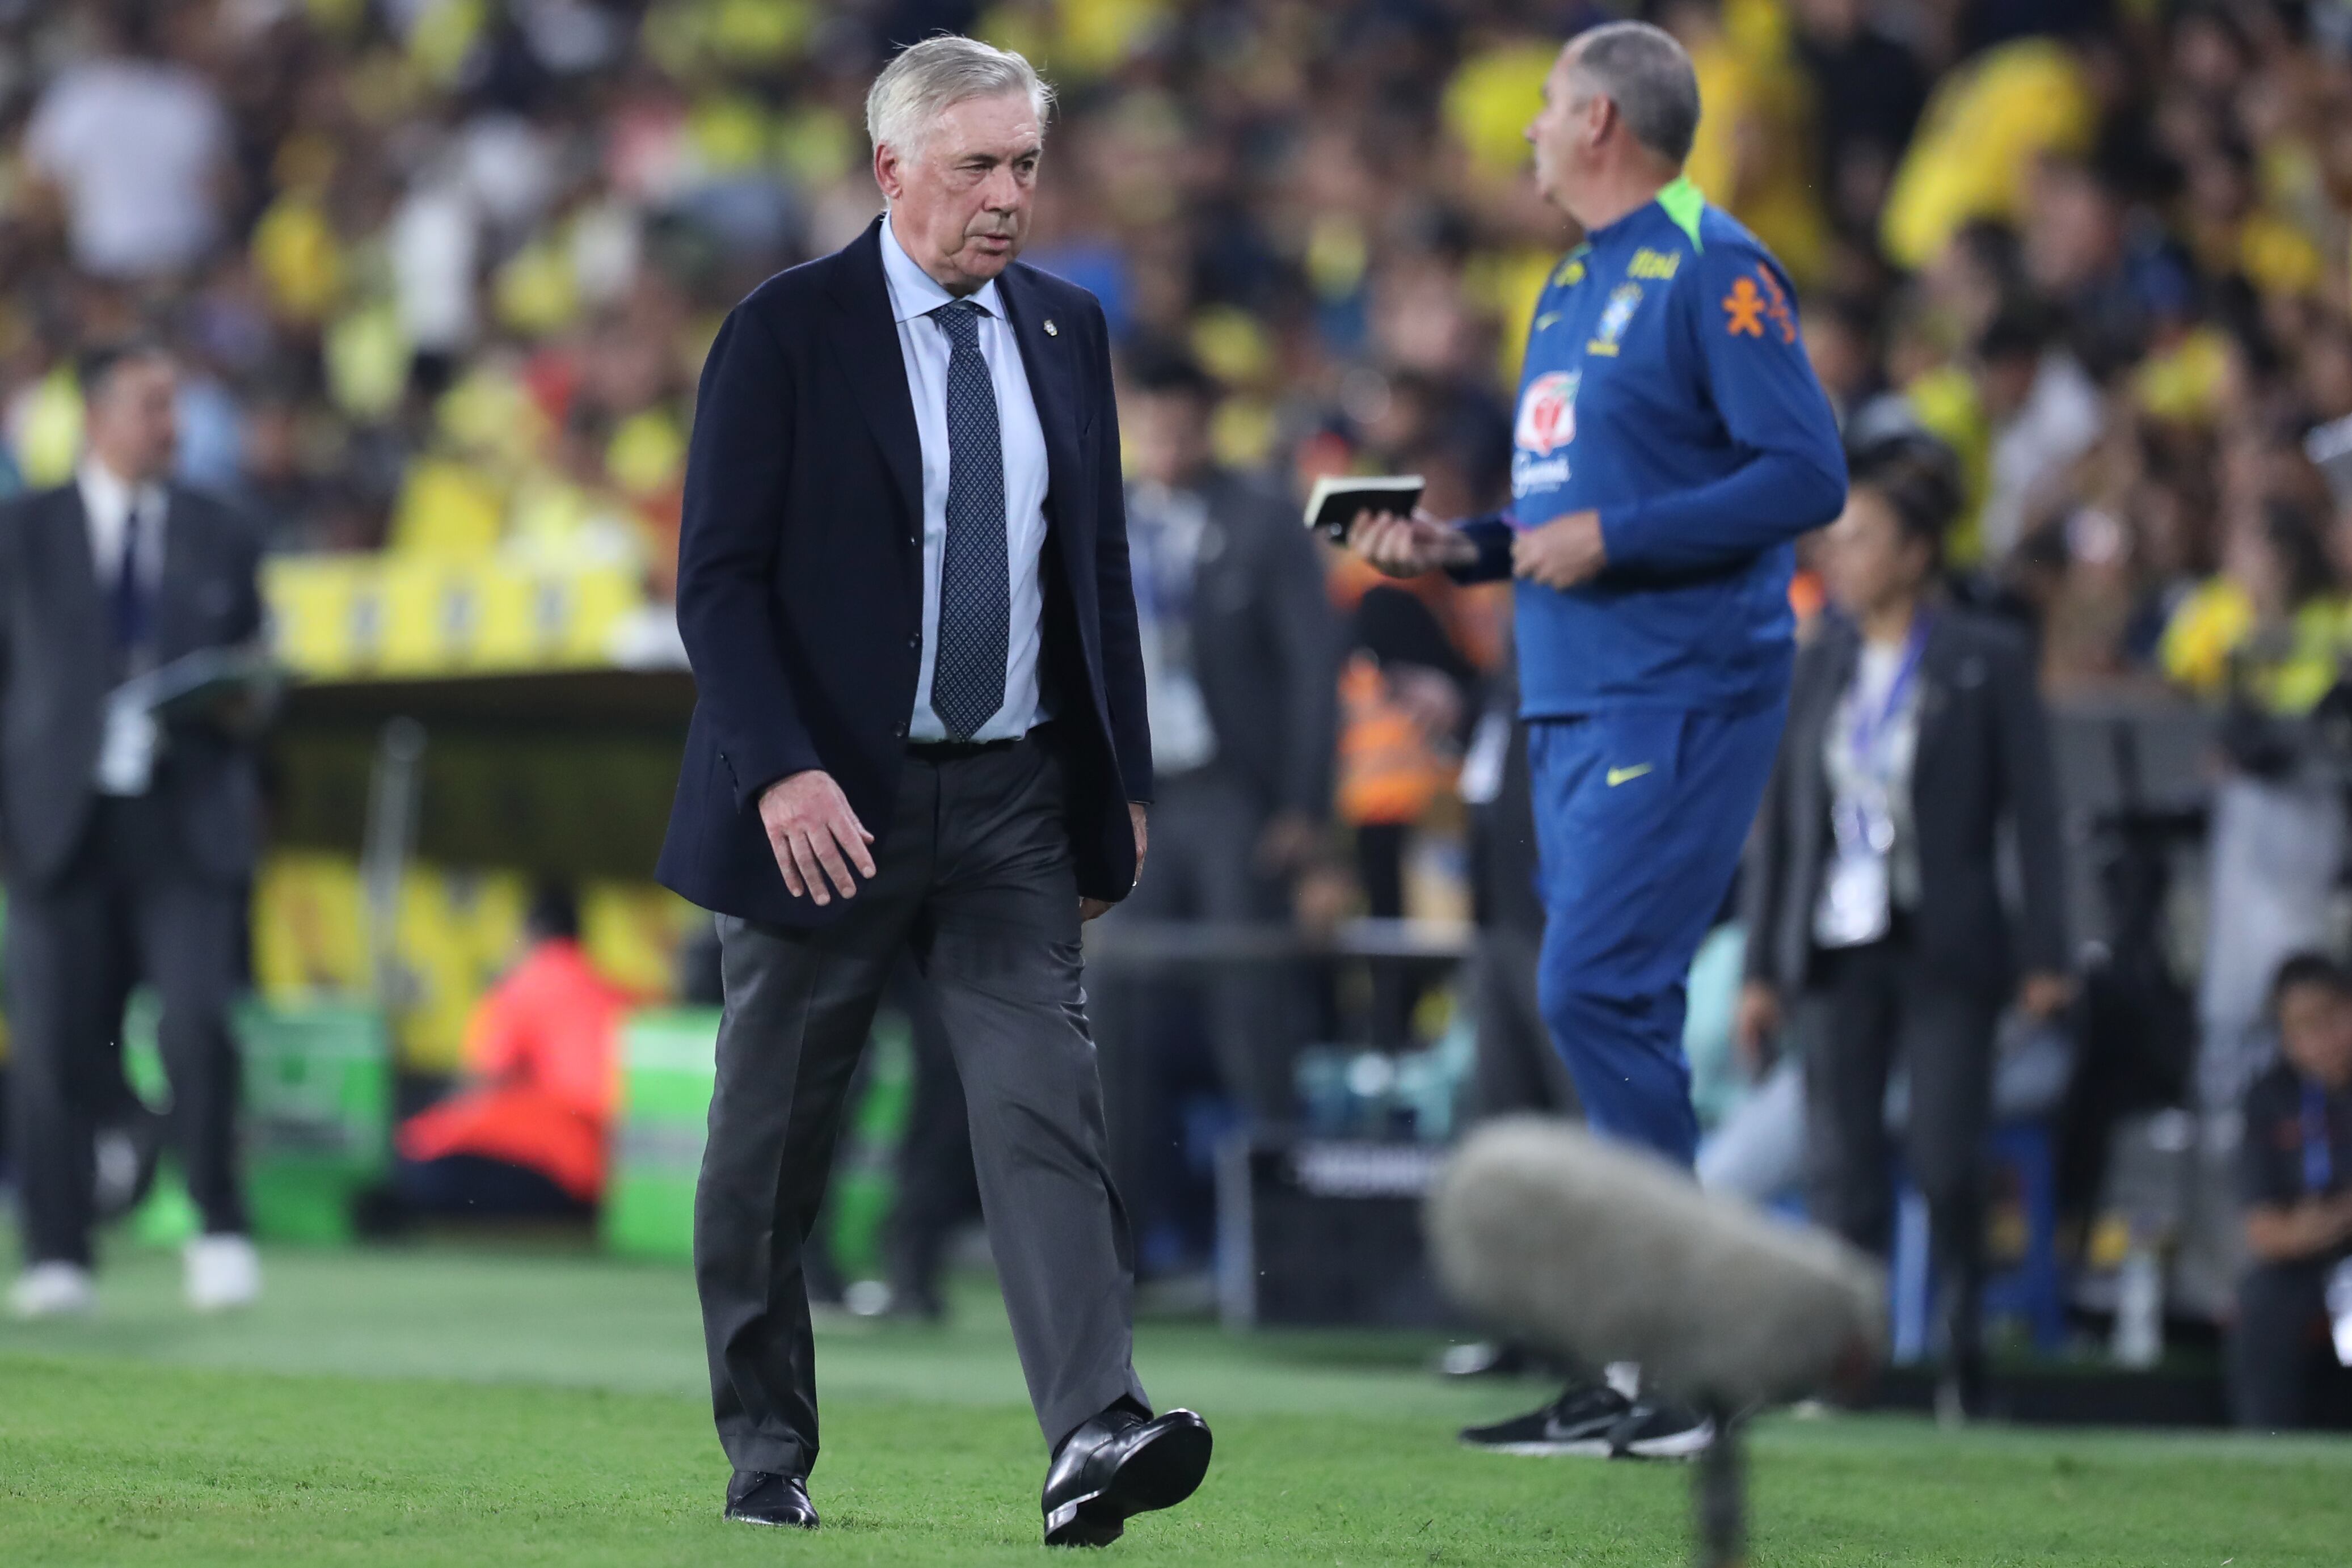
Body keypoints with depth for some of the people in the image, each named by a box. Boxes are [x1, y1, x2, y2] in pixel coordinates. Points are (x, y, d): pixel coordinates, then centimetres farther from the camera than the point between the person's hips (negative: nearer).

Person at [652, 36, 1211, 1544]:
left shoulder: (1065, 328, 9)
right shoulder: (787, 333, -7)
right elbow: (720, 577, -11)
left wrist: (1123, 780, 12)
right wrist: (781, 772, -23)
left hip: (1013, 800, 3)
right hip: (830, 802, -3)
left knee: (1047, 1104, -12)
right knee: (775, 1144, 7)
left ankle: (1097, 1437, -23)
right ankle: (768, 1459, 20)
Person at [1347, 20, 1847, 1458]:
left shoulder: (1713, 272, -10)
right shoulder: (1576, 284, 20)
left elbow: (1809, 475, -17)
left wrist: (1610, 538, -19)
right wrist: (1462, 548, 11)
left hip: (1681, 698, -9)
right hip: (1575, 702, 9)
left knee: (1599, 991, -16)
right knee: (1613, 1013, 8)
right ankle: (1643, 1381, 11)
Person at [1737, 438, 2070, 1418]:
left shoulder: (1987, 660, -1)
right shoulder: (1818, 666, 10)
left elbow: (2033, 812, -2)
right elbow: (1780, 821, 12)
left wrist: (2044, 957, -7)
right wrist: (1761, 969, 8)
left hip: (1945, 949, -4)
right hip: (1838, 950, 4)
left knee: (1947, 1163, -6)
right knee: (1840, 1166, -1)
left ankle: (1964, 1357, 9)